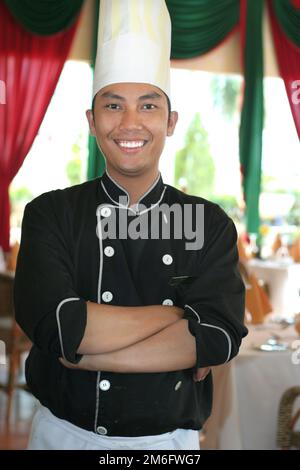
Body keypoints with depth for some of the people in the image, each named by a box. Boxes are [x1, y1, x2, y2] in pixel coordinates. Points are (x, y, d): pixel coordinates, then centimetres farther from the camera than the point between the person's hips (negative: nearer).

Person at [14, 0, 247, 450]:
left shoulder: (211, 224, -6)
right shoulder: (52, 214, -9)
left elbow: (220, 337, -18)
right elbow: (56, 325, -23)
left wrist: (87, 354, -22)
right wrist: (179, 314, -18)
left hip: (169, 441, 1)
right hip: (62, 433, 0)